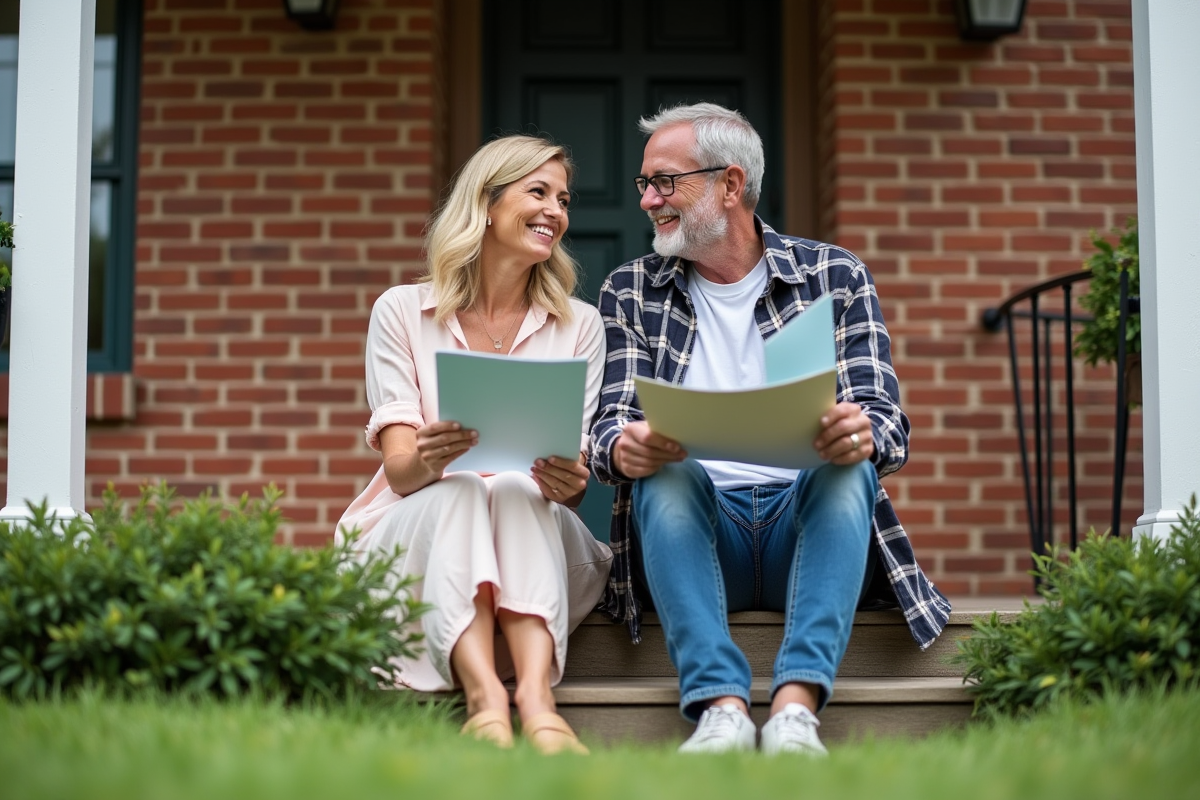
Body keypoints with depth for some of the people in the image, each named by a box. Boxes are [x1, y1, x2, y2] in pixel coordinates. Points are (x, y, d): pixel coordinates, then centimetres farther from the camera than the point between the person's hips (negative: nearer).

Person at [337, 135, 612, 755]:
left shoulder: (579, 325, 9)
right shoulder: (402, 311, 4)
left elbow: (574, 481, 2)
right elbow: (400, 469, -6)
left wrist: (569, 482, -25)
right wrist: (428, 459, -31)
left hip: (539, 548, 1)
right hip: (418, 532, -1)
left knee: (517, 491, -31)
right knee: (461, 492, -32)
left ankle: (536, 696, -51)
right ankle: (486, 698, -52)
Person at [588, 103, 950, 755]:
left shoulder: (834, 276, 8)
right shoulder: (630, 293, 12)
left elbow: (883, 419, -3)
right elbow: (610, 428, 1)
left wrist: (860, 434, -29)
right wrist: (624, 449, -26)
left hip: (808, 522, 0)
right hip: (694, 532, 1)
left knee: (848, 464, -30)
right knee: (667, 471, -29)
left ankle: (796, 707, -42)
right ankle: (721, 705, -41)